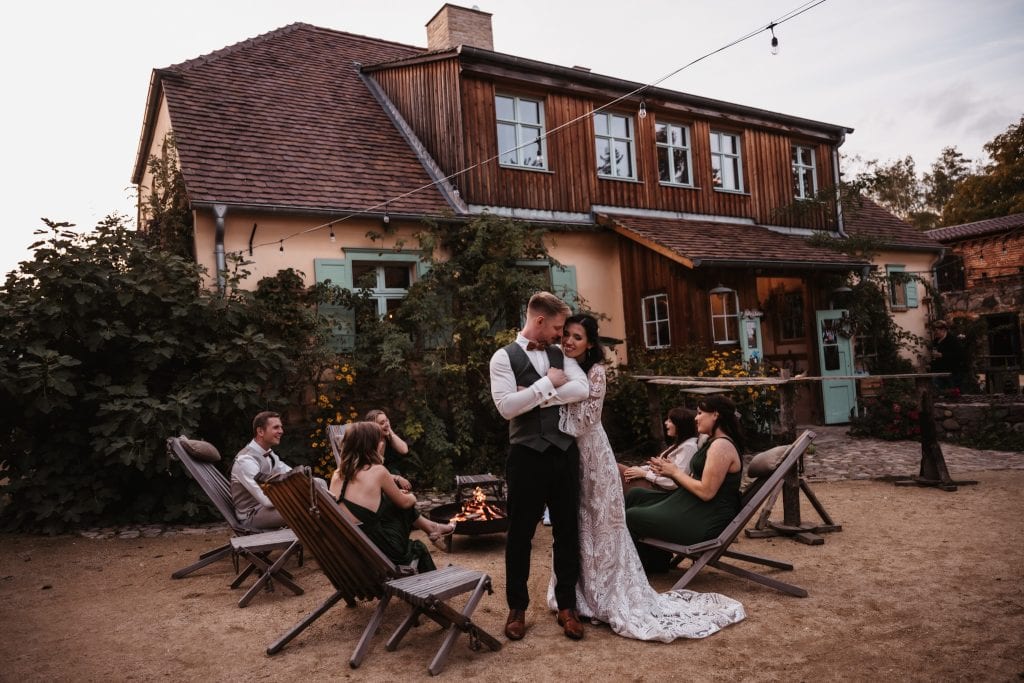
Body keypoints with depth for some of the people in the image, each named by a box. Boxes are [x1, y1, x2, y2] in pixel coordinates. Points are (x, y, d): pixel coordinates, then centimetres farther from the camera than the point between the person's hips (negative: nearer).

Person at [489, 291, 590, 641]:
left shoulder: (560, 354, 10)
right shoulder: (504, 357, -3)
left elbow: (581, 389, -8)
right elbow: (506, 406, -16)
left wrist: (535, 396, -13)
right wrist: (548, 383, -12)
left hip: (565, 452, 4)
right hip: (527, 454, -4)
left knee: (567, 530, 12)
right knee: (520, 534, 8)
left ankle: (567, 606, 28)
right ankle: (517, 608, 25)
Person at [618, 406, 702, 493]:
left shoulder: (688, 447, -17)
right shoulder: (679, 443, 13)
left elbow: (674, 482, -23)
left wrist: (644, 474, -15)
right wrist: (639, 468, -2)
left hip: (660, 489, -9)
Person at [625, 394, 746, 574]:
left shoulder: (722, 446, -18)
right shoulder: (713, 442, 16)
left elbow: (706, 492, -23)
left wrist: (675, 472, -10)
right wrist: (670, 471, -2)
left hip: (706, 522, -11)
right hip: (691, 506, 11)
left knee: (630, 517, -9)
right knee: (635, 496, 12)